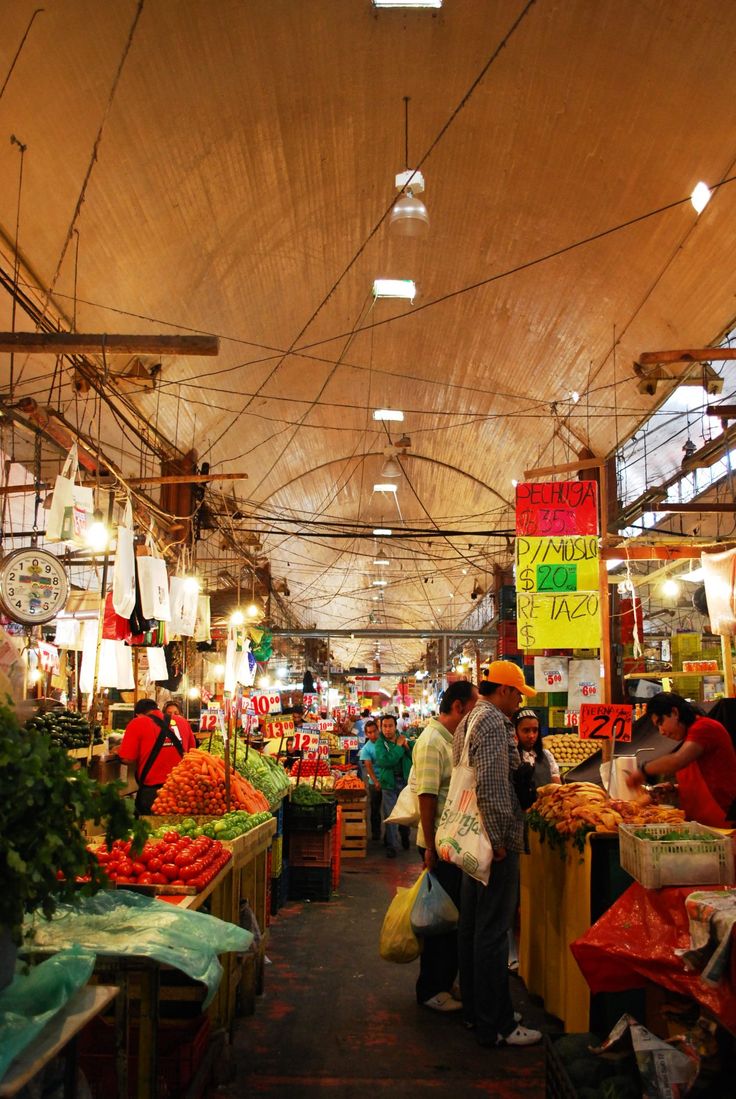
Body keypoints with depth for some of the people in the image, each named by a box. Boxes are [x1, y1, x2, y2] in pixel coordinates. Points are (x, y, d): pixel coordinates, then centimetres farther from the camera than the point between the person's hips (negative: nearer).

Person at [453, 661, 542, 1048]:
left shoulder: (470, 720, 16)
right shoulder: (493, 721, -16)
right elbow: (490, 784, -24)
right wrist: (499, 838, -21)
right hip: (494, 839, -11)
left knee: (472, 924, 16)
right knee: (493, 931, -4)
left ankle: (474, 1009, 27)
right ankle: (495, 1025, 3)